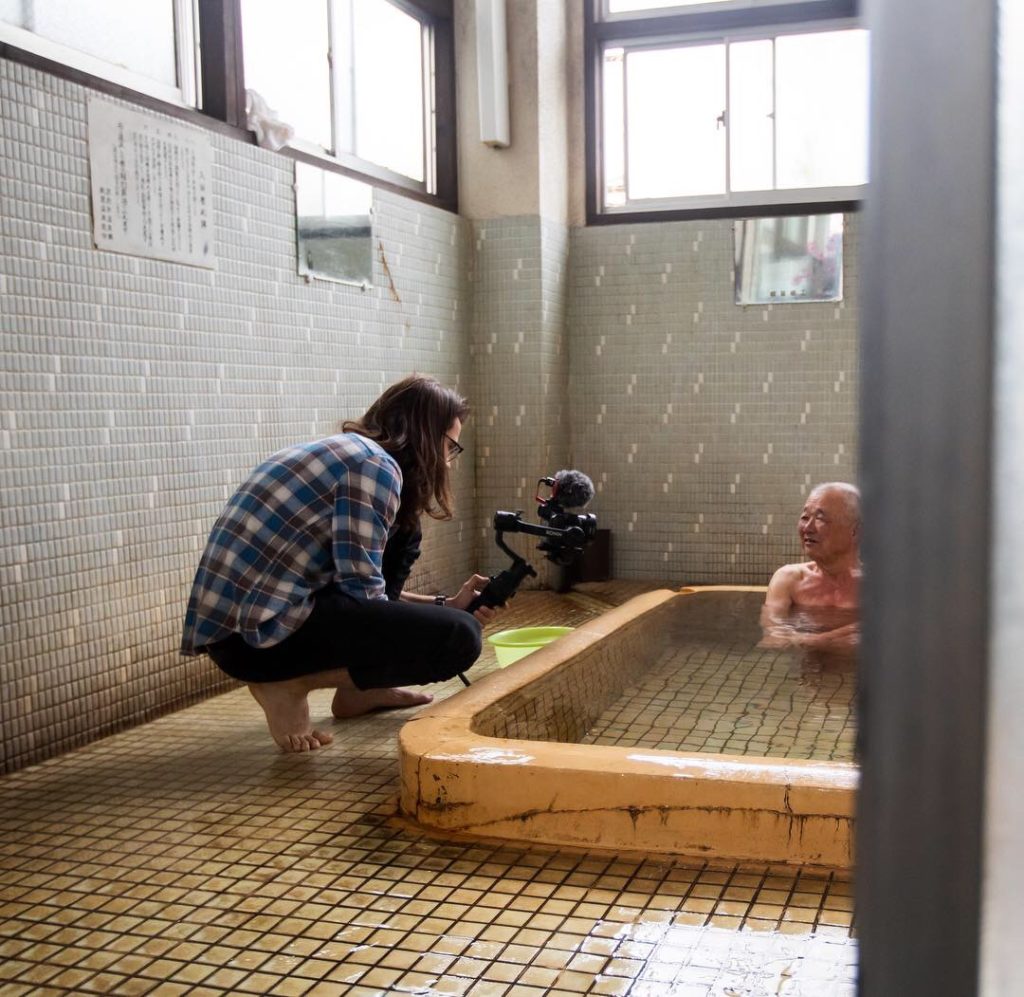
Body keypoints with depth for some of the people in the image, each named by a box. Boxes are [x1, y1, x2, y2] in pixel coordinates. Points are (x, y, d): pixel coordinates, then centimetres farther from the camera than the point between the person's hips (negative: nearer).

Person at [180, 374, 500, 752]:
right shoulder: (375, 464, -9)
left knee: (400, 536, 20)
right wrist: (452, 616, 5)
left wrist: (446, 605, 21)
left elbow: (350, 582, 22)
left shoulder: (344, 450, 19)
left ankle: (358, 689, 20)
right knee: (461, 636, -13)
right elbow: (361, 590, -12)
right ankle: (287, 684, -6)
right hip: (258, 634, -10)